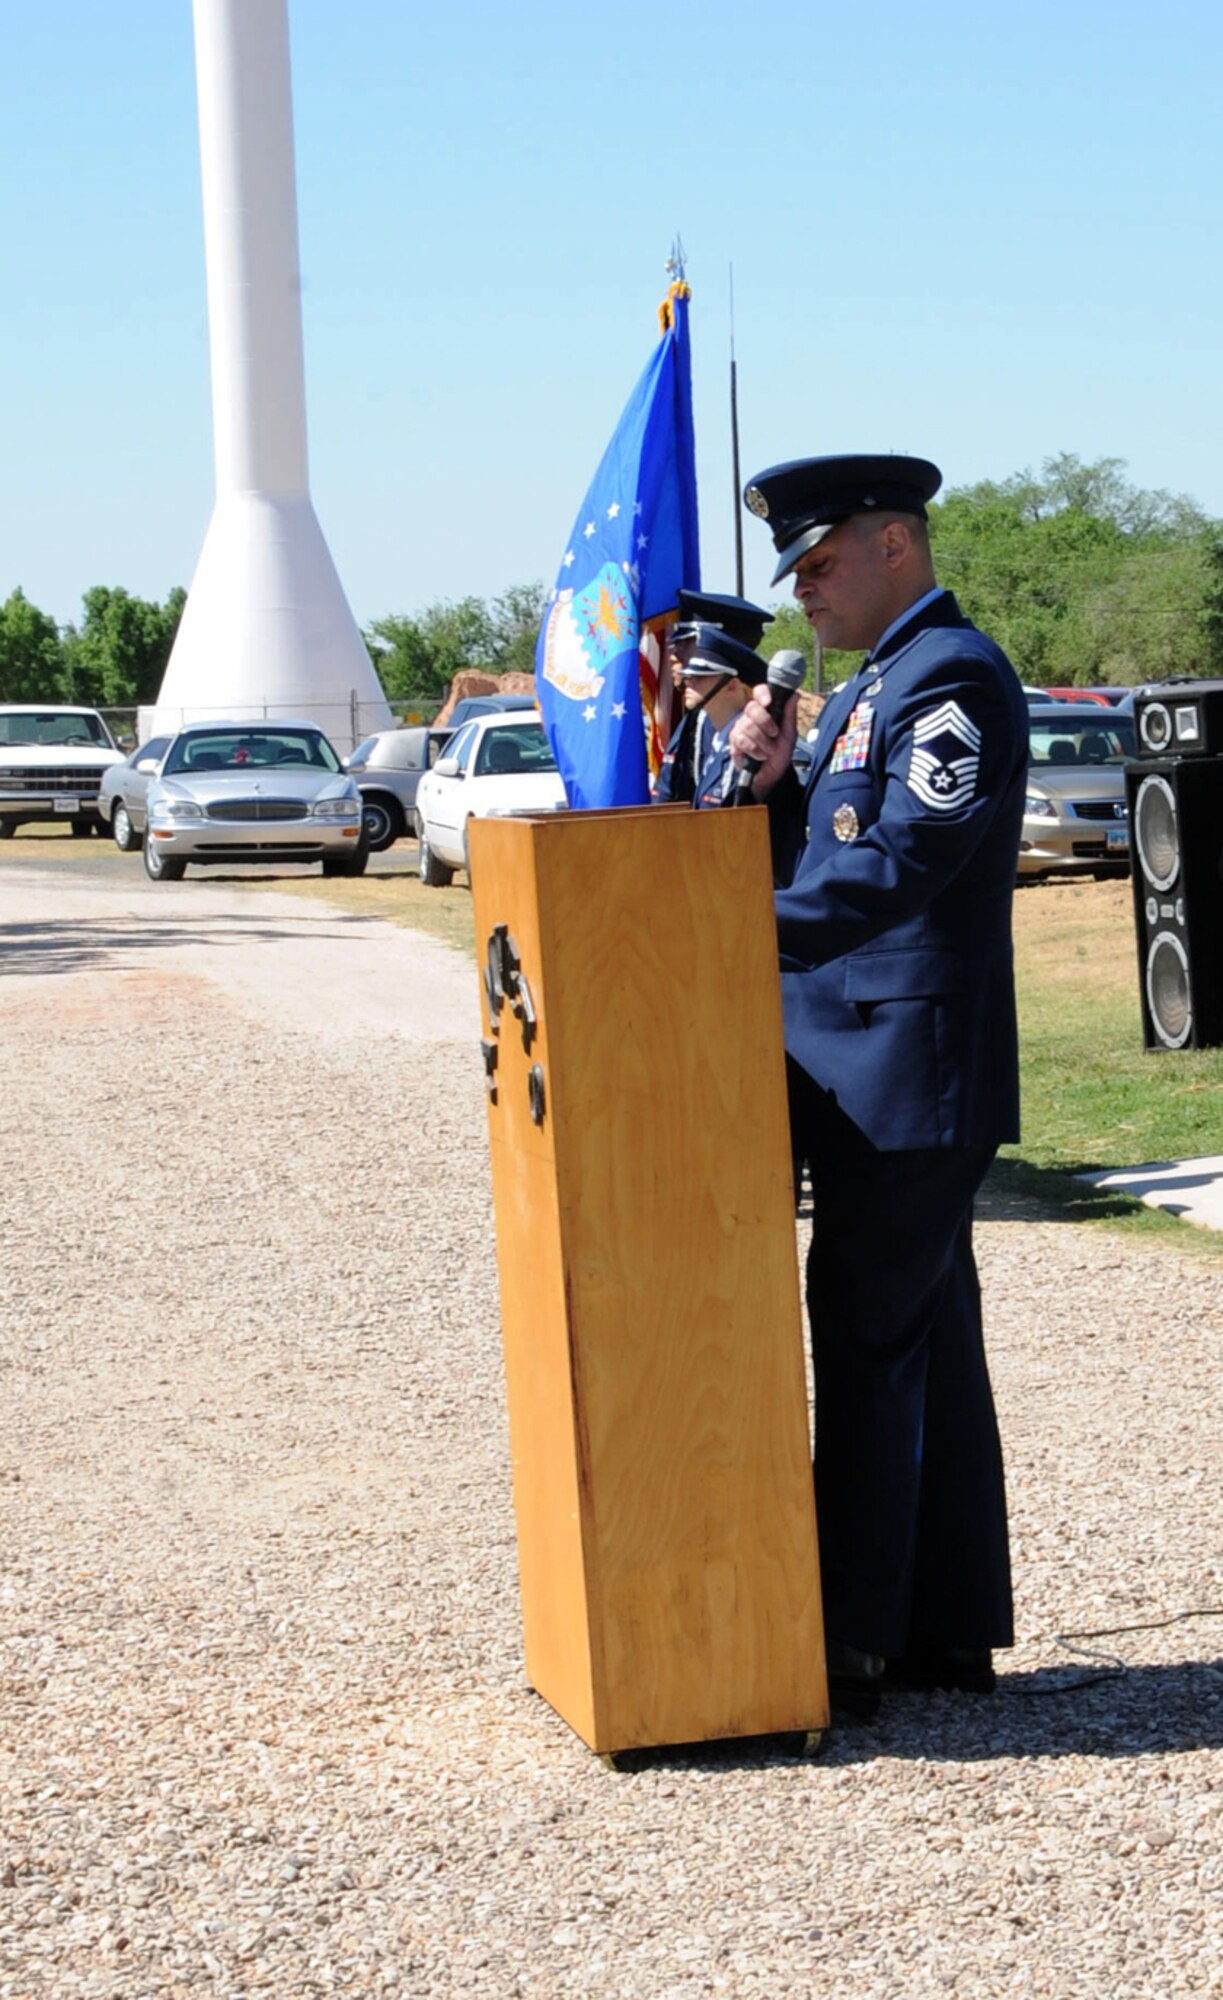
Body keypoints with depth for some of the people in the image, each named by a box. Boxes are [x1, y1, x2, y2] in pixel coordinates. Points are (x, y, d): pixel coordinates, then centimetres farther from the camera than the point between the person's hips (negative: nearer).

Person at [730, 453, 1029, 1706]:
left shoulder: (955, 676, -12)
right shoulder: (867, 687, 19)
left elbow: (898, 866, -23)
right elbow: (811, 861, 19)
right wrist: (771, 781, 0)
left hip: (910, 1076, -10)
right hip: (861, 1073, 10)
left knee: (870, 1339, -6)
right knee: (922, 1343, 12)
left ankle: (851, 1645, 0)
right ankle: (950, 1630, 20)